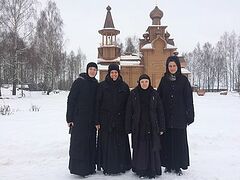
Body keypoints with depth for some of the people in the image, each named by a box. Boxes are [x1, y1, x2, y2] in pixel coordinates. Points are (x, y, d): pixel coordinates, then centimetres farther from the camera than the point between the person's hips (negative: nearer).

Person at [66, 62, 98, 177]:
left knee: (91, 142, 8)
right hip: (79, 118, -5)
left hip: (91, 119, 5)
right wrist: (69, 118, -12)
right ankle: (77, 167, 11)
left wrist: (97, 119, 9)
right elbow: (71, 100, -8)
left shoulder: (96, 84, 9)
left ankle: (90, 167, 20)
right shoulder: (79, 82, -6)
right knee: (78, 142, -1)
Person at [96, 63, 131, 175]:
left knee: (120, 143, 6)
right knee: (107, 144, 3)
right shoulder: (102, 86, 0)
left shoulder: (124, 86, 5)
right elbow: (98, 103, -1)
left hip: (120, 120, 1)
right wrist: (97, 121, -6)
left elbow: (128, 104, 5)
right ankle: (107, 167, 16)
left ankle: (121, 166, 21)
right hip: (106, 120, -1)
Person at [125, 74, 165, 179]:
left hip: (152, 127, 0)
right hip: (138, 127, 0)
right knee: (139, 149, 6)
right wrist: (128, 128, -2)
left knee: (152, 149, 3)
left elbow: (160, 111, 3)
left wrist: (161, 127, 0)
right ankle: (140, 171, 20)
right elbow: (129, 111, 1)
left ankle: (153, 171, 17)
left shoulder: (154, 94, 2)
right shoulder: (133, 94, 1)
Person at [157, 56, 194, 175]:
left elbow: (188, 99, -1)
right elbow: (159, 97, 4)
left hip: (179, 117, -2)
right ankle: (168, 164, 19)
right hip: (166, 116, 2)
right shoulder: (164, 80, 6)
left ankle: (178, 166, 16)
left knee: (179, 141, 3)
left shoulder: (183, 80, 0)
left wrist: (189, 115, -6)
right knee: (167, 140, 6)